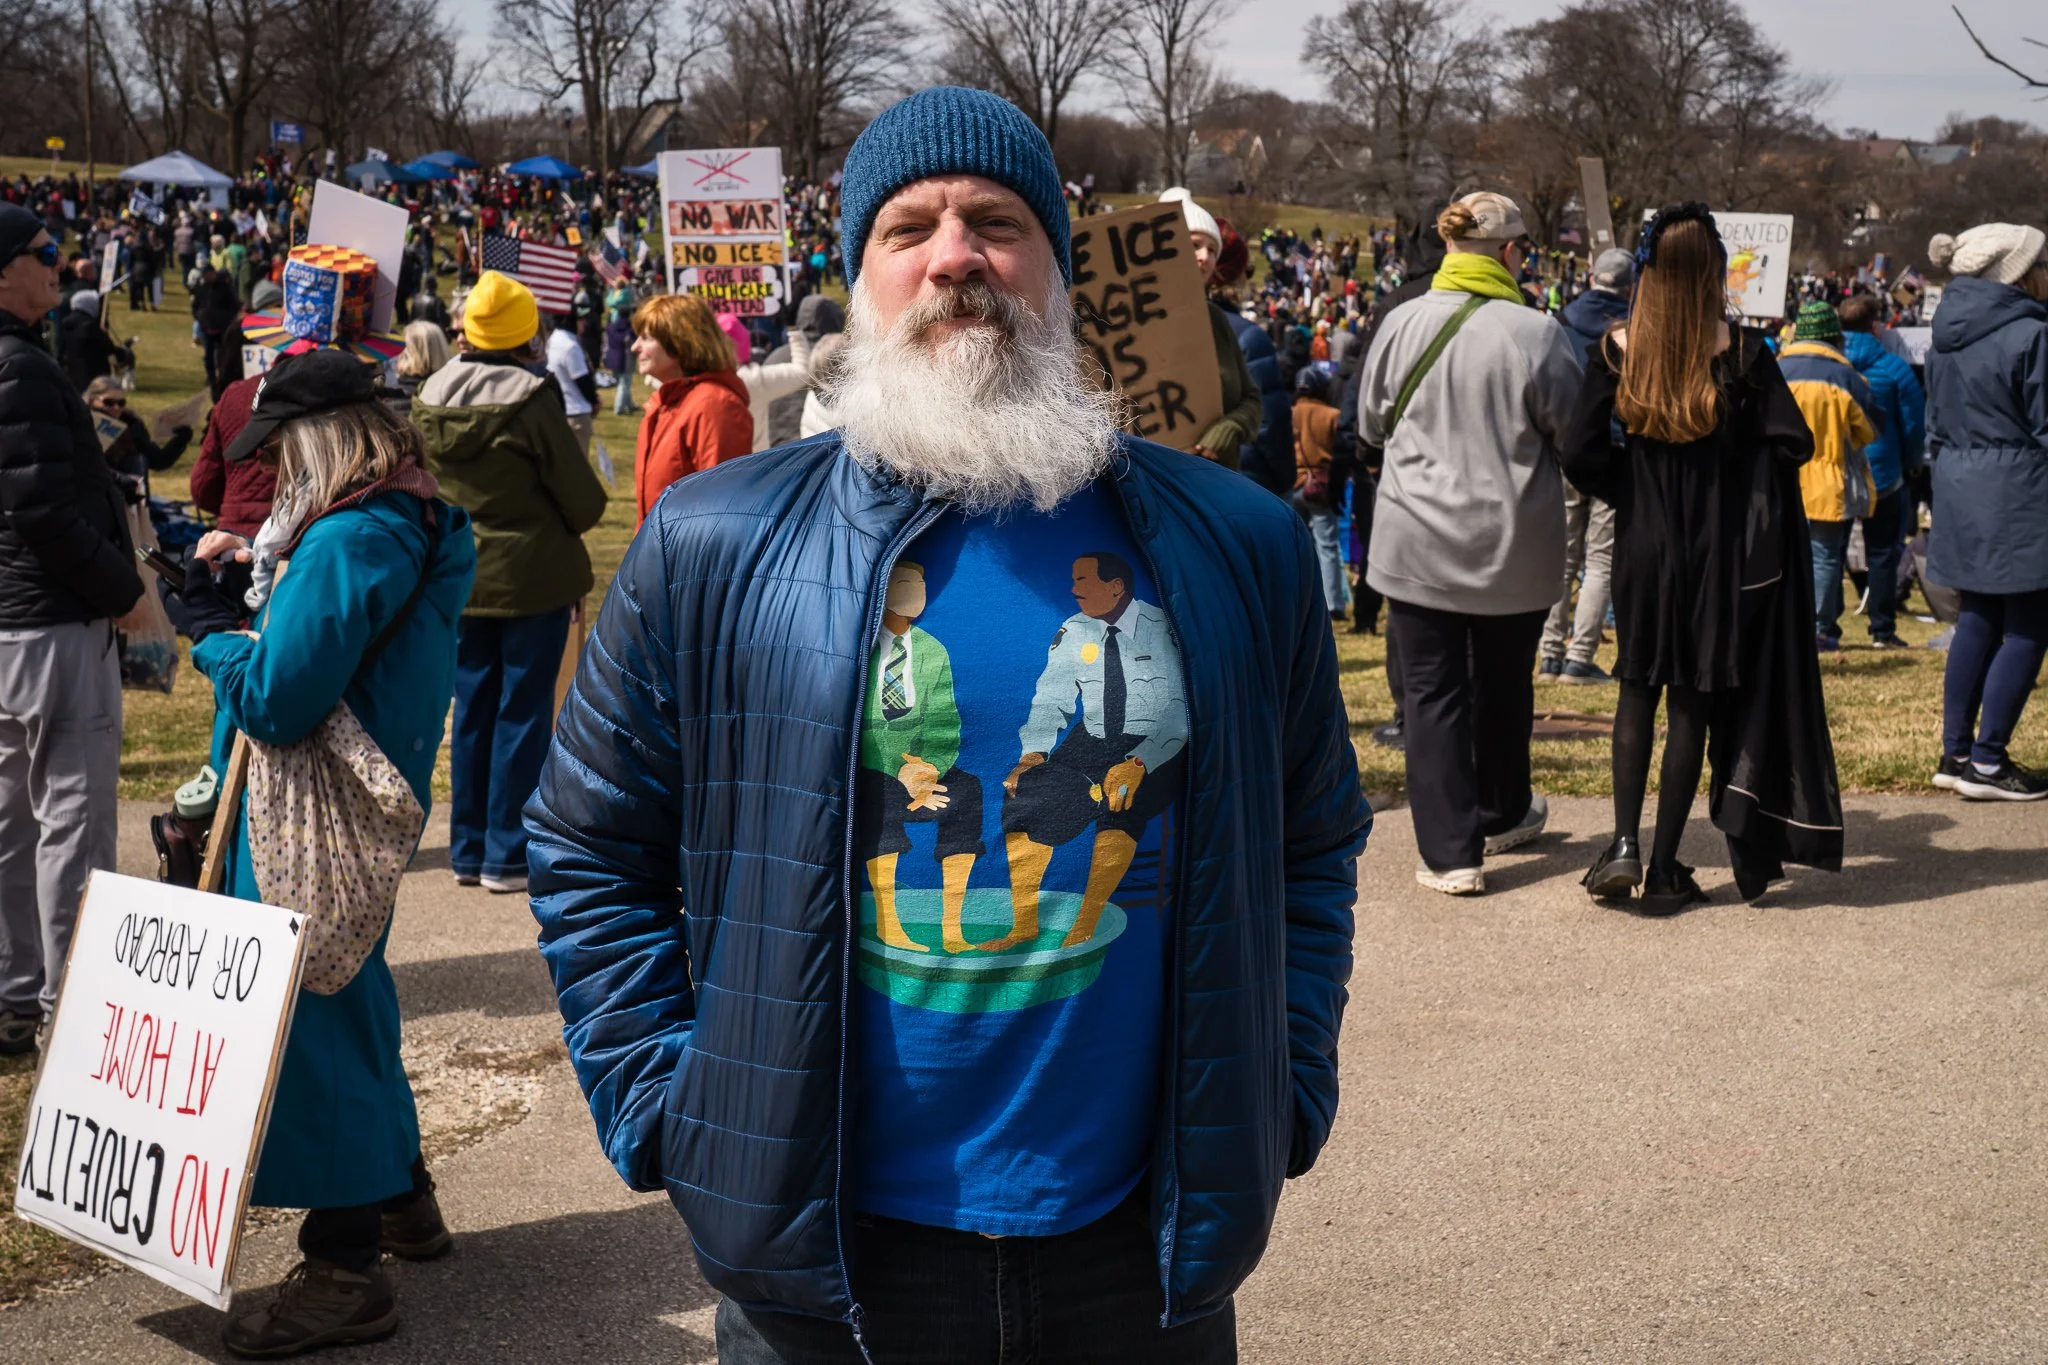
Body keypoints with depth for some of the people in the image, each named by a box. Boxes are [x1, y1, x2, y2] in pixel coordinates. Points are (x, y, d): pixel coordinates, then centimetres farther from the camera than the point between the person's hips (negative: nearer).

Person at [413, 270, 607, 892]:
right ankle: (508, 856, 5)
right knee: (524, 712, 2)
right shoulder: (532, 399, -16)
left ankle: (468, 850, 20)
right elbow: (585, 501, -11)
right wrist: (560, 529, 9)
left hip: (459, 578, 5)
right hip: (533, 576, -5)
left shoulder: (428, 397, 1)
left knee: (473, 709, 14)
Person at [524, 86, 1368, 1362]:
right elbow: (589, 849, 3)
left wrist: (1280, 1098, 4)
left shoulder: (1239, 549, 1)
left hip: (1142, 1253, 2)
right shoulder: (715, 547, -5)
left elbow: (1312, 841, 12)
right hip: (824, 1253, -1)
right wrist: (671, 1114, -4)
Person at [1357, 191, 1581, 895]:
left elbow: (1371, 425, 7)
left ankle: (1450, 850, 0)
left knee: (1432, 690, 5)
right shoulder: (1538, 334, -13)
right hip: (1514, 547, 0)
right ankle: (1502, 815, 38)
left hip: (1417, 542, 0)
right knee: (1504, 687, 19)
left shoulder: (1402, 323, -7)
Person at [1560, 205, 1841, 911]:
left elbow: (1580, 454, -8)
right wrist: (1731, 463, 7)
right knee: (1694, 702, 7)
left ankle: (1624, 844, 1)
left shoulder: (1617, 349, -6)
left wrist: (1633, 493, 8)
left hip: (1643, 542, 1)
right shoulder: (1741, 349, -10)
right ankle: (1664, 871, 10)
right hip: (1720, 547, -1)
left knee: (1638, 687, 16)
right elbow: (1792, 443, -12)